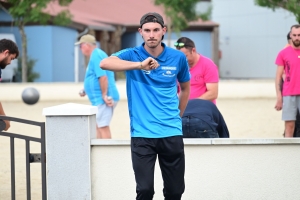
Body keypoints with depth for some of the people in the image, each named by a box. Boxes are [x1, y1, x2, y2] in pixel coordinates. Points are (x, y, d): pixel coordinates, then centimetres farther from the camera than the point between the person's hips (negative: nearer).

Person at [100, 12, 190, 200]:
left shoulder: (178, 57, 3)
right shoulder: (132, 55, -4)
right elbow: (105, 63, -25)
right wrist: (139, 65, -36)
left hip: (172, 134, 2)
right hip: (142, 135, -2)